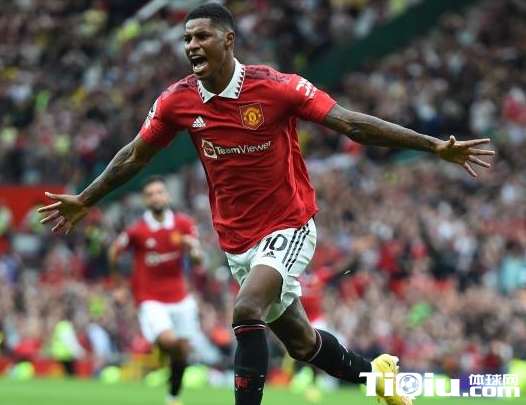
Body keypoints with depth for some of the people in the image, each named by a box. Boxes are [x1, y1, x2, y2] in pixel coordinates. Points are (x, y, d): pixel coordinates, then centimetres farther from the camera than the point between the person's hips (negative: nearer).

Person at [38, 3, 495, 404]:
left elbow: (351, 123, -16)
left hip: (289, 227, -5)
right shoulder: (177, 101, -6)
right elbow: (135, 156, 11)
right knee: (301, 343, 14)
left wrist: (435, 146, -21)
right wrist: (84, 201, 18)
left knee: (247, 312, -28)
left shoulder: (275, 86, -18)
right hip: (238, 240, 5)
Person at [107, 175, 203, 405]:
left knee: (182, 351, 6)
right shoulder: (137, 231, -11)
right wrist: (119, 286, 9)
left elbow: (197, 260, -2)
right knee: (168, 340, -27)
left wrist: (193, 249, -24)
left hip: (180, 298, 4)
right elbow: (113, 253, 5)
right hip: (150, 299, -4)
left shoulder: (184, 224, -3)